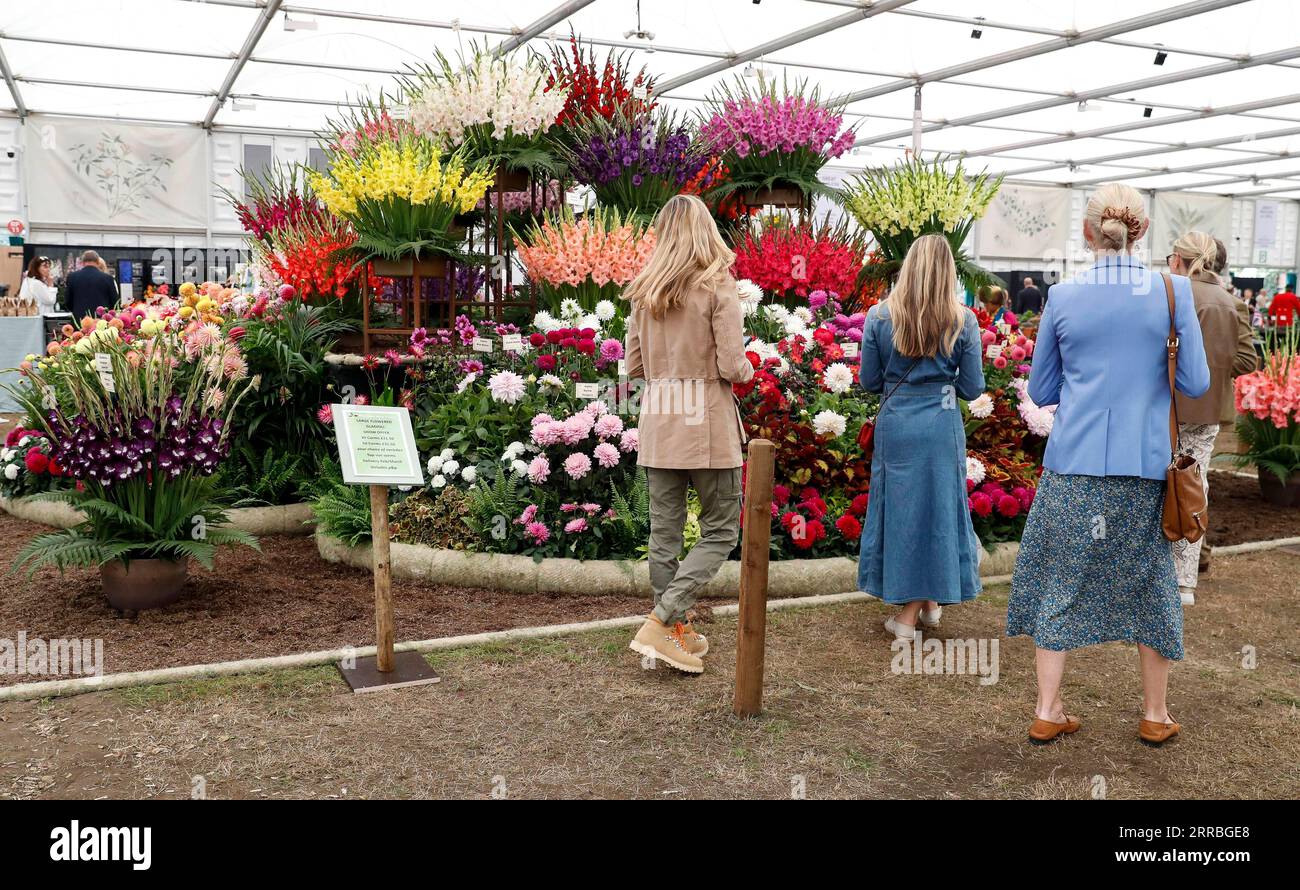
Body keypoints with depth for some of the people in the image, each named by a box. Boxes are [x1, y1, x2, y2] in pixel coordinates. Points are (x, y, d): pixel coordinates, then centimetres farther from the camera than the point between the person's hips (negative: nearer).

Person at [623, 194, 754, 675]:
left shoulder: (643, 290, 7)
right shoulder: (717, 285, -8)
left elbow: (633, 365, 9)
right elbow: (732, 366, -13)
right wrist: (746, 370, 9)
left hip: (658, 420, 5)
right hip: (707, 422, -5)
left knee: (664, 533, 11)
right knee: (721, 531, 6)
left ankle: (678, 632, 20)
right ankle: (660, 623, -4)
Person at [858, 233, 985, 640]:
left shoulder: (879, 316, -3)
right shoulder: (962, 321, -4)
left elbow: (869, 381, 1)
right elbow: (972, 388, -1)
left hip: (895, 424, 0)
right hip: (942, 425, 0)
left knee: (900, 506, 10)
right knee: (938, 505, 13)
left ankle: (907, 614, 17)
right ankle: (930, 601, 27)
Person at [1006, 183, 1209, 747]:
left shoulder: (1062, 298, -2)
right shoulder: (1173, 292, -4)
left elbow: (1040, 391, 5)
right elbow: (1196, 384, -1)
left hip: (1073, 466, 0)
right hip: (1145, 467, 0)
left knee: (1061, 579, 11)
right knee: (1150, 583, 14)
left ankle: (1047, 712, 16)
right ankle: (1155, 715, 27)